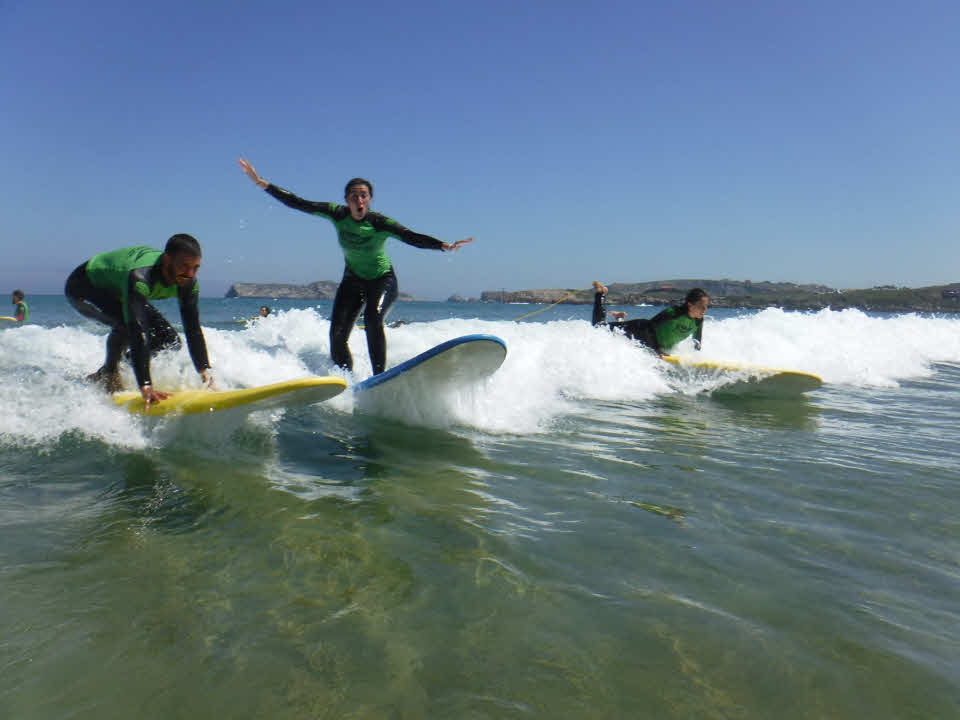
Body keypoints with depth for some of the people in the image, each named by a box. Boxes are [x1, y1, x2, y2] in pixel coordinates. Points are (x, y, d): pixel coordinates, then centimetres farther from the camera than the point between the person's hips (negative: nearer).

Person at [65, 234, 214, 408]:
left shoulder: (188, 282, -23)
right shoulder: (140, 276, -44)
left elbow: (193, 329, -19)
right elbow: (138, 330, -50)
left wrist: (204, 368, -32)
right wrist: (145, 386, -56)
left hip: (117, 292, 7)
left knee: (170, 342, -5)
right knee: (127, 323, -36)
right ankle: (108, 373, -9)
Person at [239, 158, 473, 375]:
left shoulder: (380, 224, -22)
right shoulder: (337, 215, -12)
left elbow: (412, 238, -34)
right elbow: (298, 203, -10)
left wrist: (445, 246, -50)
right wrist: (261, 182, -11)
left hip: (382, 279, -4)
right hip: (352, 281, 4)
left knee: (373, 317, -32)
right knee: (337, 335, -7)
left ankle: (379, 377, -25)